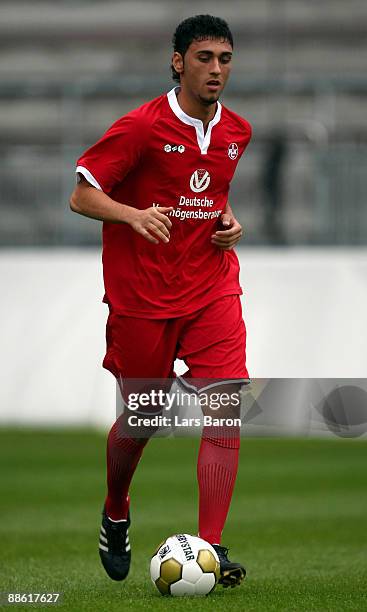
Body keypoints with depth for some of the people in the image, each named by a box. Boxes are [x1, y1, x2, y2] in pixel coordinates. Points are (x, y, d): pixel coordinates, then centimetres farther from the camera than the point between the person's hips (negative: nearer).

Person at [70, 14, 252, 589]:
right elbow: (82, 196, -10)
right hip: (142, 295, -4)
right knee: (141, 419, 8)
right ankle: (115, 517, 38)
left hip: (212, 287, 4)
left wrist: (230, 221, 5)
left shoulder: (236, 132, 7)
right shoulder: (141, 127, -11)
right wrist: (136, 215, -27)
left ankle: (211, 547, -11)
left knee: (227, 406, -13)